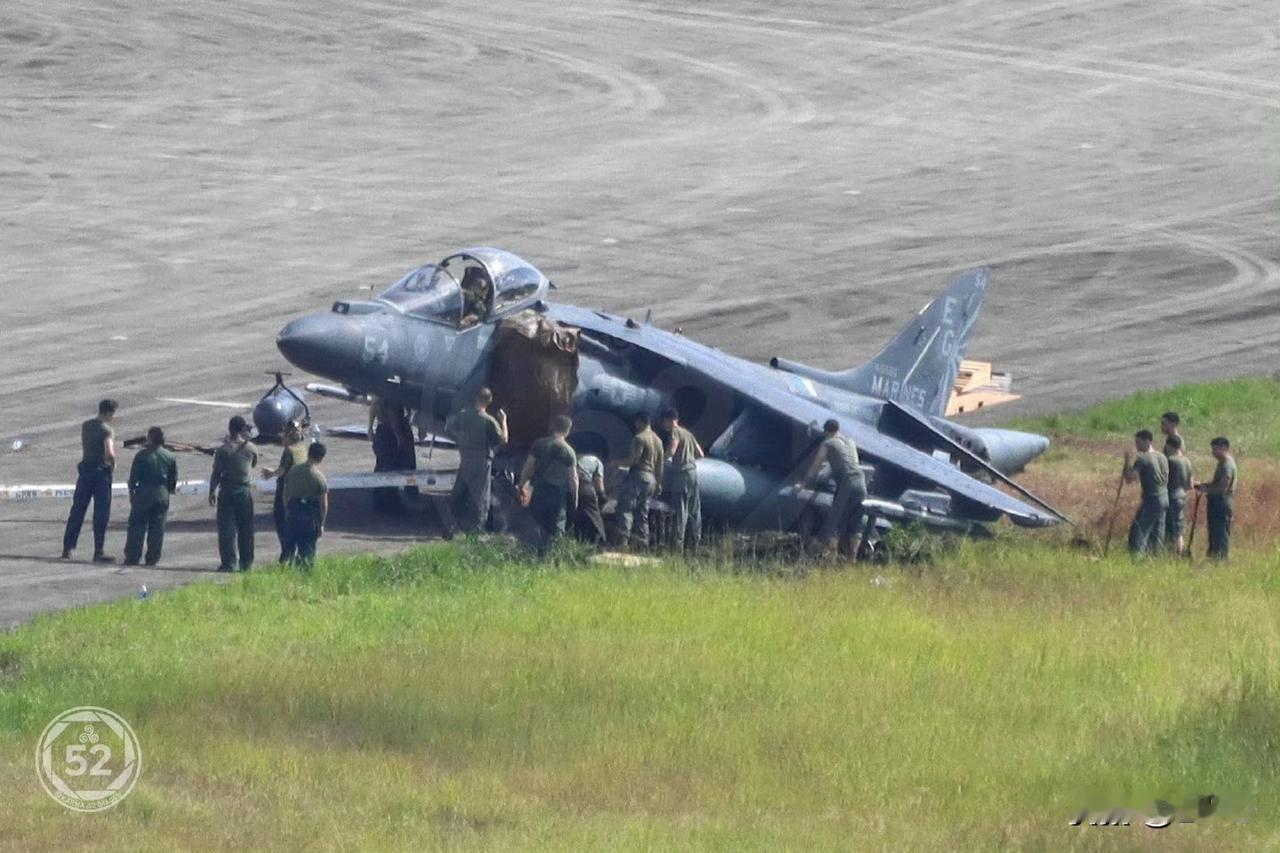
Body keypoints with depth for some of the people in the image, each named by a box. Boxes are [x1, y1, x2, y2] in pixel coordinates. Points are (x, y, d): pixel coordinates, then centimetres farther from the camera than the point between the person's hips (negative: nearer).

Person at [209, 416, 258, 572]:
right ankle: (246, 563, 14)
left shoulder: (223, 450, -8)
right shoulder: (251, 449, -3)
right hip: (245, 491, 2)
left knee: (226, 529, 0)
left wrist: (212, 492, 2)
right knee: (246, 529, 10)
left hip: (226, 490, -2)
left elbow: (216, 473, -7)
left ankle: (228, 563, -6)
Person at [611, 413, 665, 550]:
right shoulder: (658, 440, 16)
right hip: (651, 478, 8)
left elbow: (634, 460, -17)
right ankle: (643, 544, 6)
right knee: (642, 515, 10)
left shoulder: (639, 438, -10)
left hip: (637, 475, -8)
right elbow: (659, 465, 19)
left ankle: (621, 543, -21)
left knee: (625, 511, -11)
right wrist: (658, 483, 23)